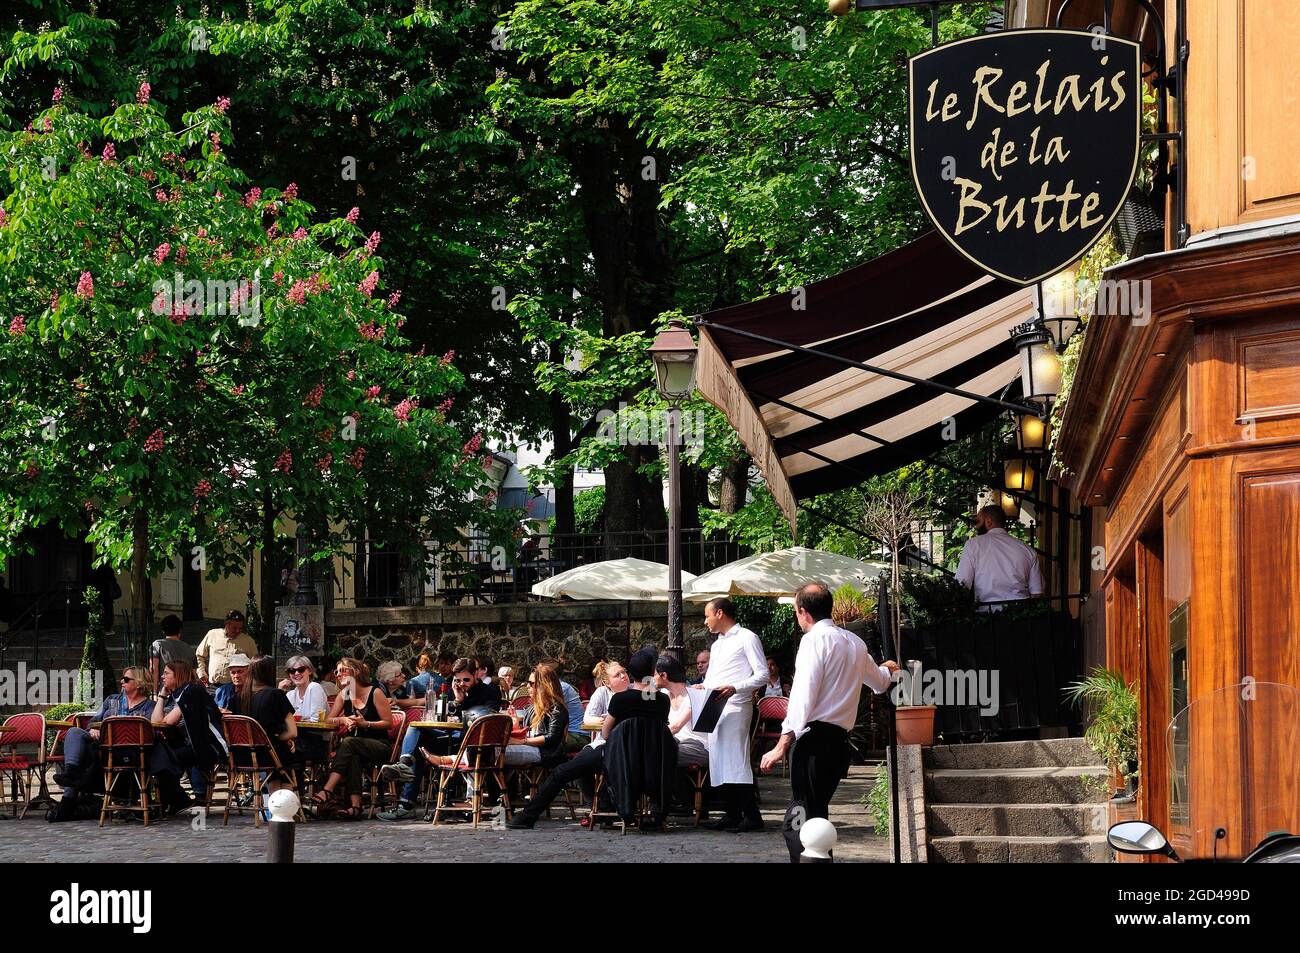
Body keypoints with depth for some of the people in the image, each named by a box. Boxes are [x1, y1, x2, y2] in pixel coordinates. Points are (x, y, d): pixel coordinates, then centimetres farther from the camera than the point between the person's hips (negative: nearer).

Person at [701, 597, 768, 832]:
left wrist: (735, 688, -23)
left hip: (736, 708, -9)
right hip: (715, 710, 9)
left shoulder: (746, 638, -3)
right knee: (719, 762, 7)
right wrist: (702, 688, 8)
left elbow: (762, 675, -10)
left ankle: (751, 816, -13)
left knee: (736, 761, -14)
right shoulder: (716, 645, 24)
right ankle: (731, 814, 11)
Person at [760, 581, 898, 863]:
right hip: (841, 740, 9)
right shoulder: (855, 642, 17)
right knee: (814, 819, 17)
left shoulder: (815, 639, -7)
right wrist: (887, 669, 63)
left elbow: (803, 696, -17)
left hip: (815, 737, -9)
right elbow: (880, 682, 38)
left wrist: (782, 746, -20)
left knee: (800, 825, -13)